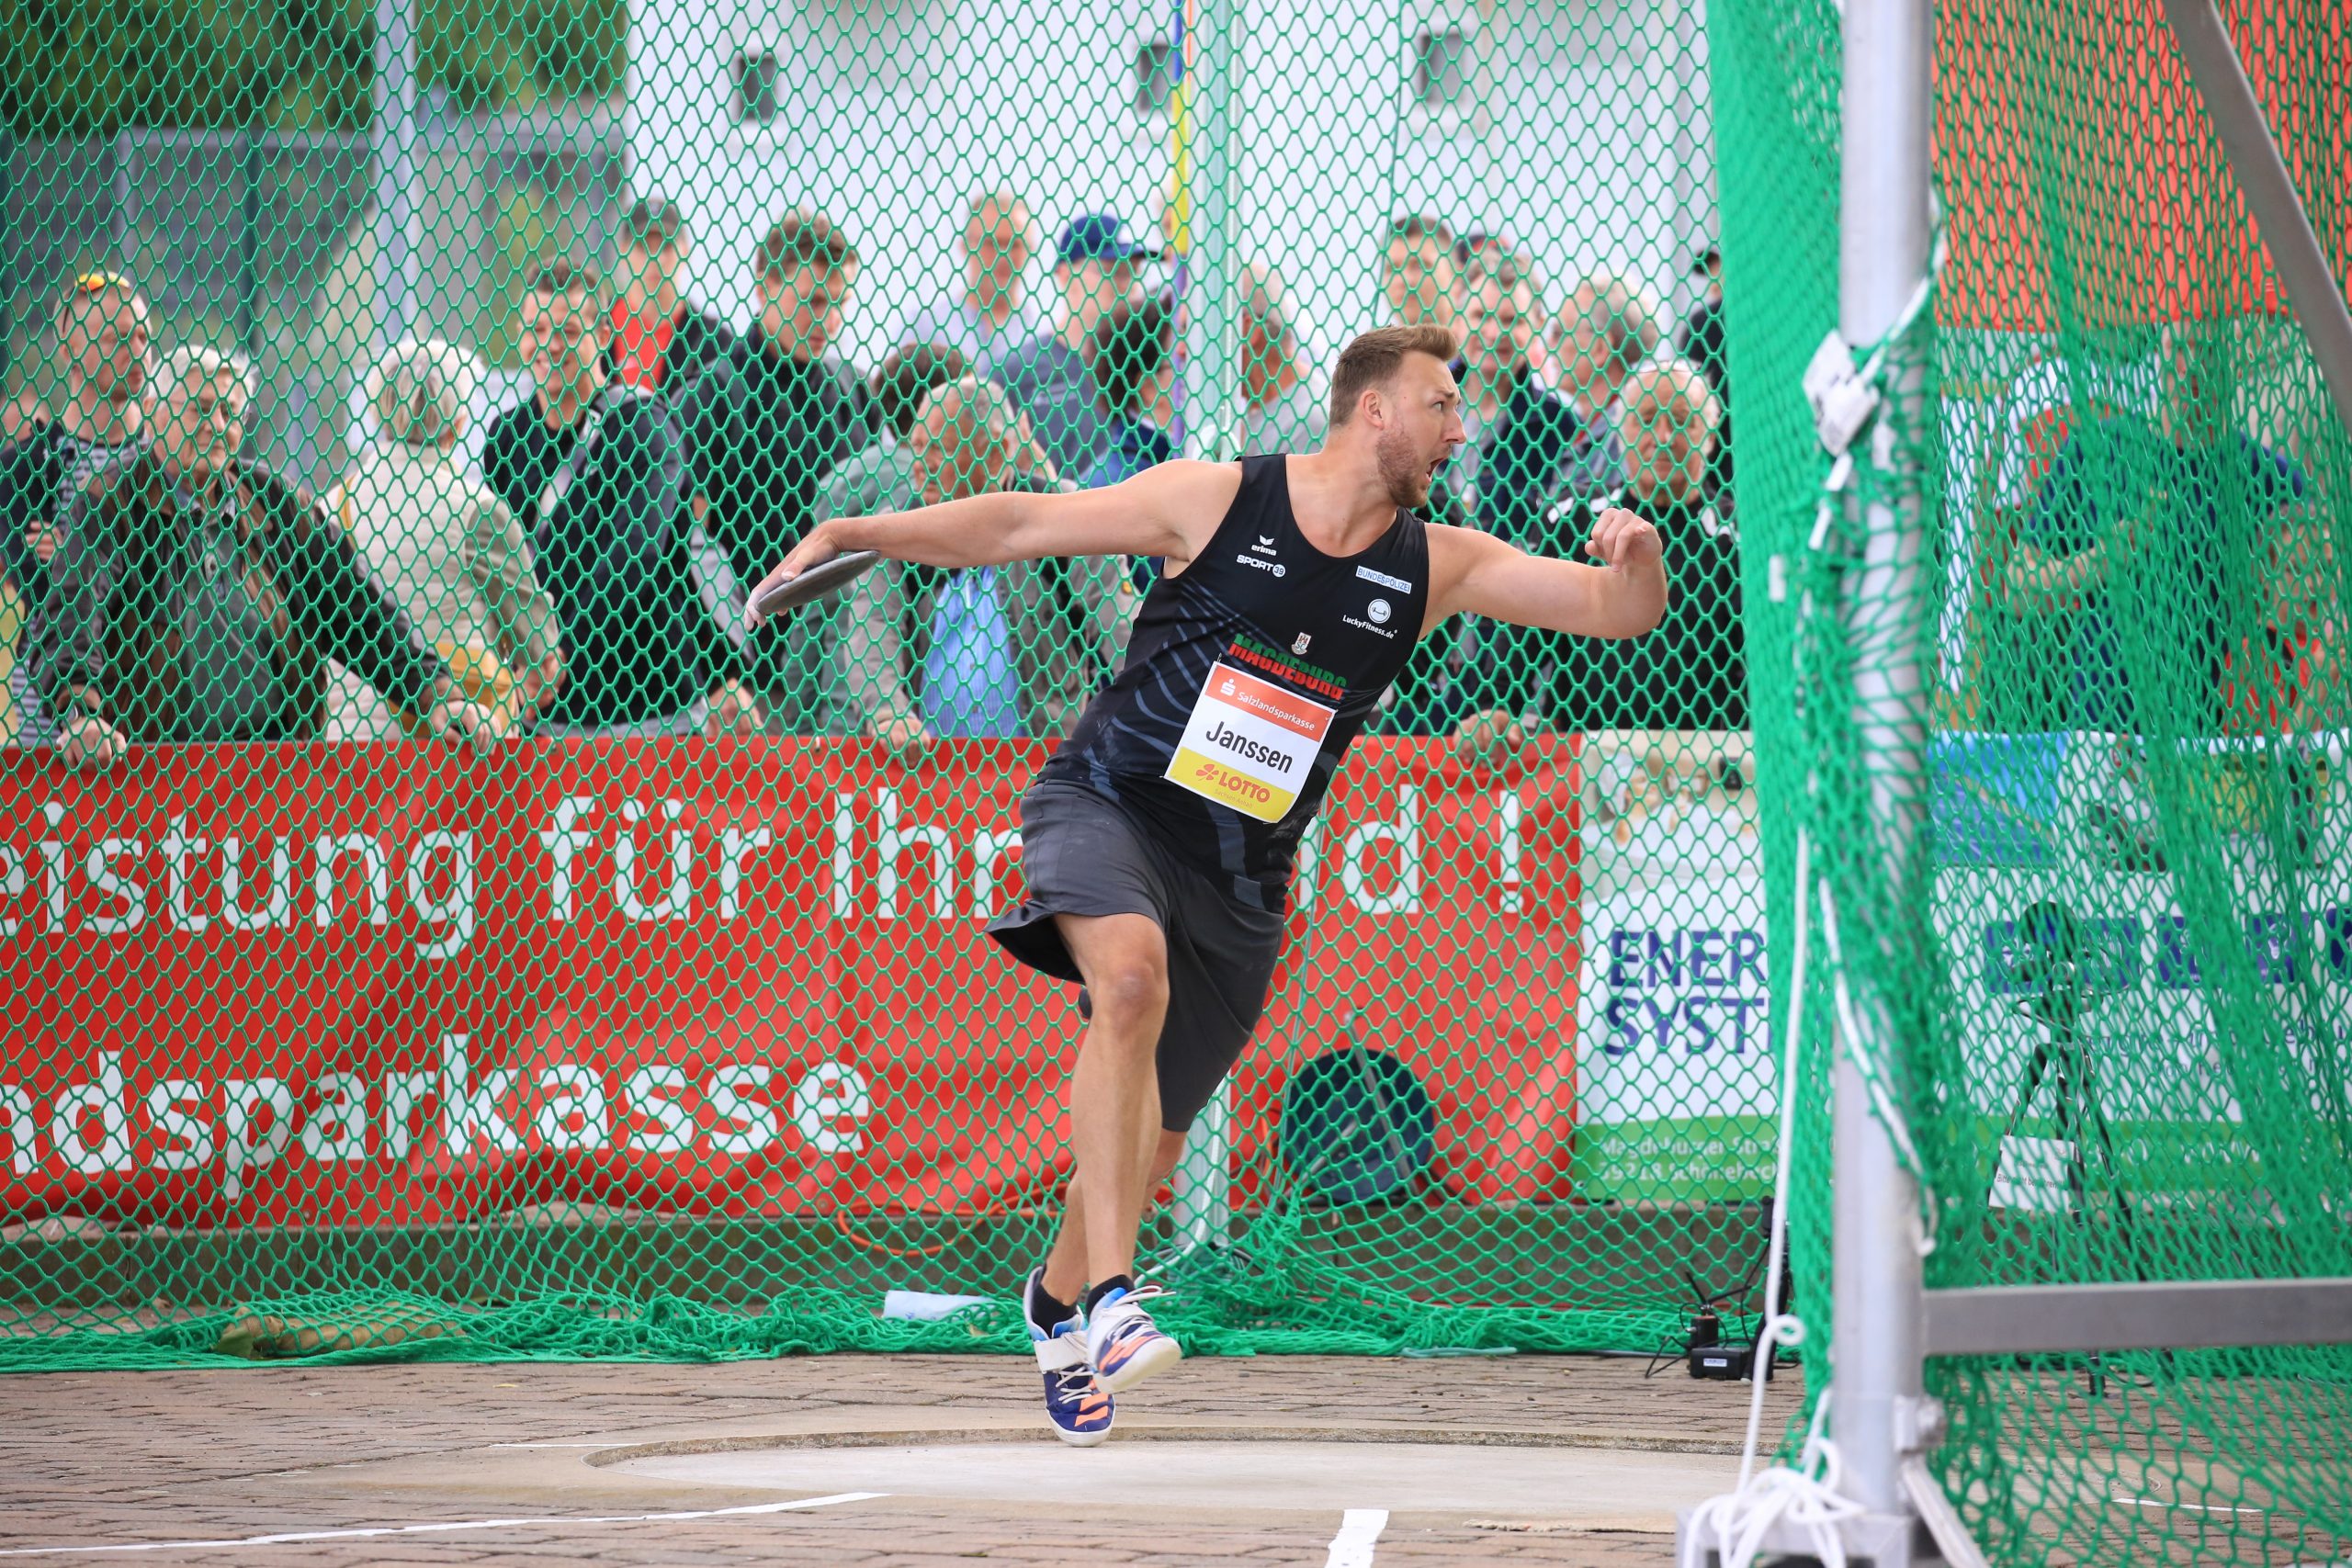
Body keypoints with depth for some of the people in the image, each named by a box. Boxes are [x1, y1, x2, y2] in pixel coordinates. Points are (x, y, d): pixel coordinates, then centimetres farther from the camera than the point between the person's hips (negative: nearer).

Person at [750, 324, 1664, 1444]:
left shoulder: (1434, 566, 1)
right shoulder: (1217, 501, -8)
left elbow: (1620, 613, 0)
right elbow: (1020, 525, -2)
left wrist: (1636, 557, -23)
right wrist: (853, 536, -8)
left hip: (1239, 877, 4)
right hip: (1108, 806, -4)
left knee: (1148, 1138, 11)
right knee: (1132, 975, -35)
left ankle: (1057, 1299, 44)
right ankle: (1109, 1300, -40)